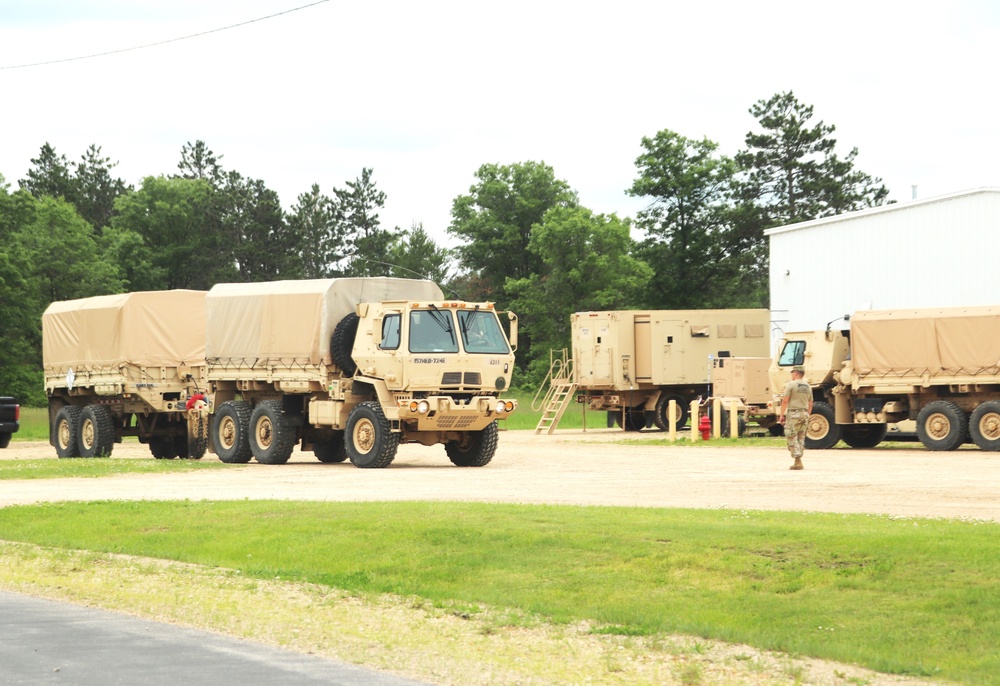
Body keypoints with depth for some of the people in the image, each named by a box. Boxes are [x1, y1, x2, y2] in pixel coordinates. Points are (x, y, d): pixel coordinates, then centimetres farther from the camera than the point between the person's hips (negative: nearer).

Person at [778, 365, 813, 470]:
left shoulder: (791, 384, -7)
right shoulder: (807, 386, 13)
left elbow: (785, 401, -12)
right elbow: (810, 404, 16)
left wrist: (781, 415, -7)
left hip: (793, 413, -6)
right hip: (804, 414, 6)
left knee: (792, 438, -4)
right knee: (801, 439, 11)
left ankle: (798, 461, -13)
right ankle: (798, 462, 11)